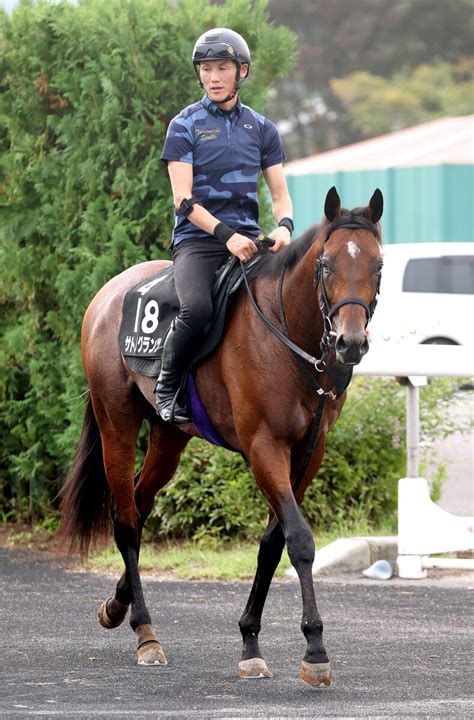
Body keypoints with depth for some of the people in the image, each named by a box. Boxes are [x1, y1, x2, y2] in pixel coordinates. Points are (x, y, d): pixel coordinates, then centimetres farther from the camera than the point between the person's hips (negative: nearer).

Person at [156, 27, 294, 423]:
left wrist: (284, 226, -11)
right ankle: (167, 387, -9)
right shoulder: (185, 126, 3)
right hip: (197, 238, -4)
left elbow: (280, 193, 12)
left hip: (248, 238, 4)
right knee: (197, 309, -32)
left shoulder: (262, 129, 15)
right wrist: (225, 233, -21)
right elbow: (184, 200, -6)